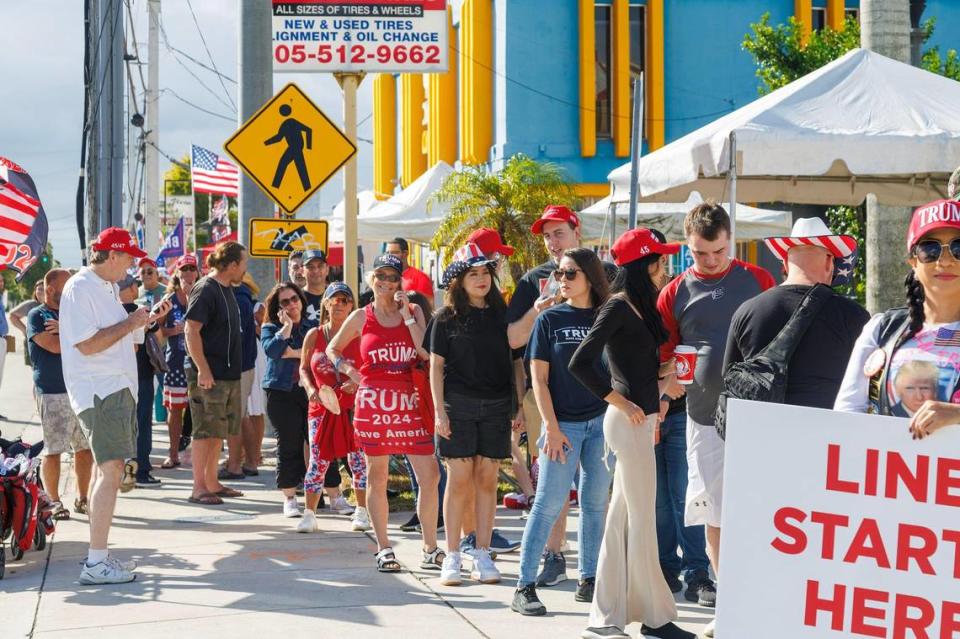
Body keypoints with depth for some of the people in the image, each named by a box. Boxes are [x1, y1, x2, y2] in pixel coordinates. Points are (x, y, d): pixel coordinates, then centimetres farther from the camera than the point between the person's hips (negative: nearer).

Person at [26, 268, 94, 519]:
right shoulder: (37, 316, -1)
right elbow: (54, 346, -15)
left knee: (85, 448, 7)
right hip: (53, 392, -5)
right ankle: (54, 502, 8)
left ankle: (82, 499, 18)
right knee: (52, 450, -2)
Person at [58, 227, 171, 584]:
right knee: (111, 470, -15)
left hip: (117, 390, 11)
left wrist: (146, 320, 16)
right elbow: (87, 344, -22)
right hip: (99, 392, -11)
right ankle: (96, 563, -16)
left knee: (107, 469, 13)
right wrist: (129, 324, -14)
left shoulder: (106, 287, 18)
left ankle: (99, 556, 20)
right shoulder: (80, 288, -13)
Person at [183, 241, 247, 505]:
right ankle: (199, 488, 0)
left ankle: (212, 482, 21)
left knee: (219, 430, 13)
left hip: (228, 373, 9)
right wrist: (203, 369, -24)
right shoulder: (205, 289, -14)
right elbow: (191, 330, -20)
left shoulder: (227, 290, 14)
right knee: (206, 430, -5)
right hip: (208, 374, -9)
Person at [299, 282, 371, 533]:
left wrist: (358, 383, -17)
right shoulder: (314, 335, 5)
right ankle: (309, 514, 6)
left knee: (358, 459, 2)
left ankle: (362, 512, 16)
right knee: (318, 460, -2)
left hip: (353, 407, -1)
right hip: (322, 407, 1)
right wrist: (310, 389, -5)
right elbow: (304, 368, 12)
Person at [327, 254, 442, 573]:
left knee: (430, 475, -5)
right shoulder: (361, 317, 6)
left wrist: (407, 315, -7)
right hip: (374, 401, -1)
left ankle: (430, 549, 6)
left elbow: (427, 353, -6)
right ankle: (383, 549, 16)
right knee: (377, 477, 5)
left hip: (410, 403, 1)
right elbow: (332, 349, 19)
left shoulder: (414, 312, 8)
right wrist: (347, 369, 2)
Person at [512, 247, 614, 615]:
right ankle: (524, 587, -2)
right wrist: (551, 428, -9)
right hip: (563, 423, -3)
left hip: (602, 422, 3)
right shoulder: (550, 319, 0)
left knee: (595, 504, 9)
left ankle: (588, 582, 19)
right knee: (549, 504, -6)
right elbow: (538, 377, -2)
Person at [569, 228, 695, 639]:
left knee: (622, 519, 11)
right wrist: (620, 403, -16)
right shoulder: (618, 306, -12)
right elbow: (580, 363, -19)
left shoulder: (640, 306, 14)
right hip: (629, 420, -9)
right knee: (642, 519, -1)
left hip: (640, 419, 9)